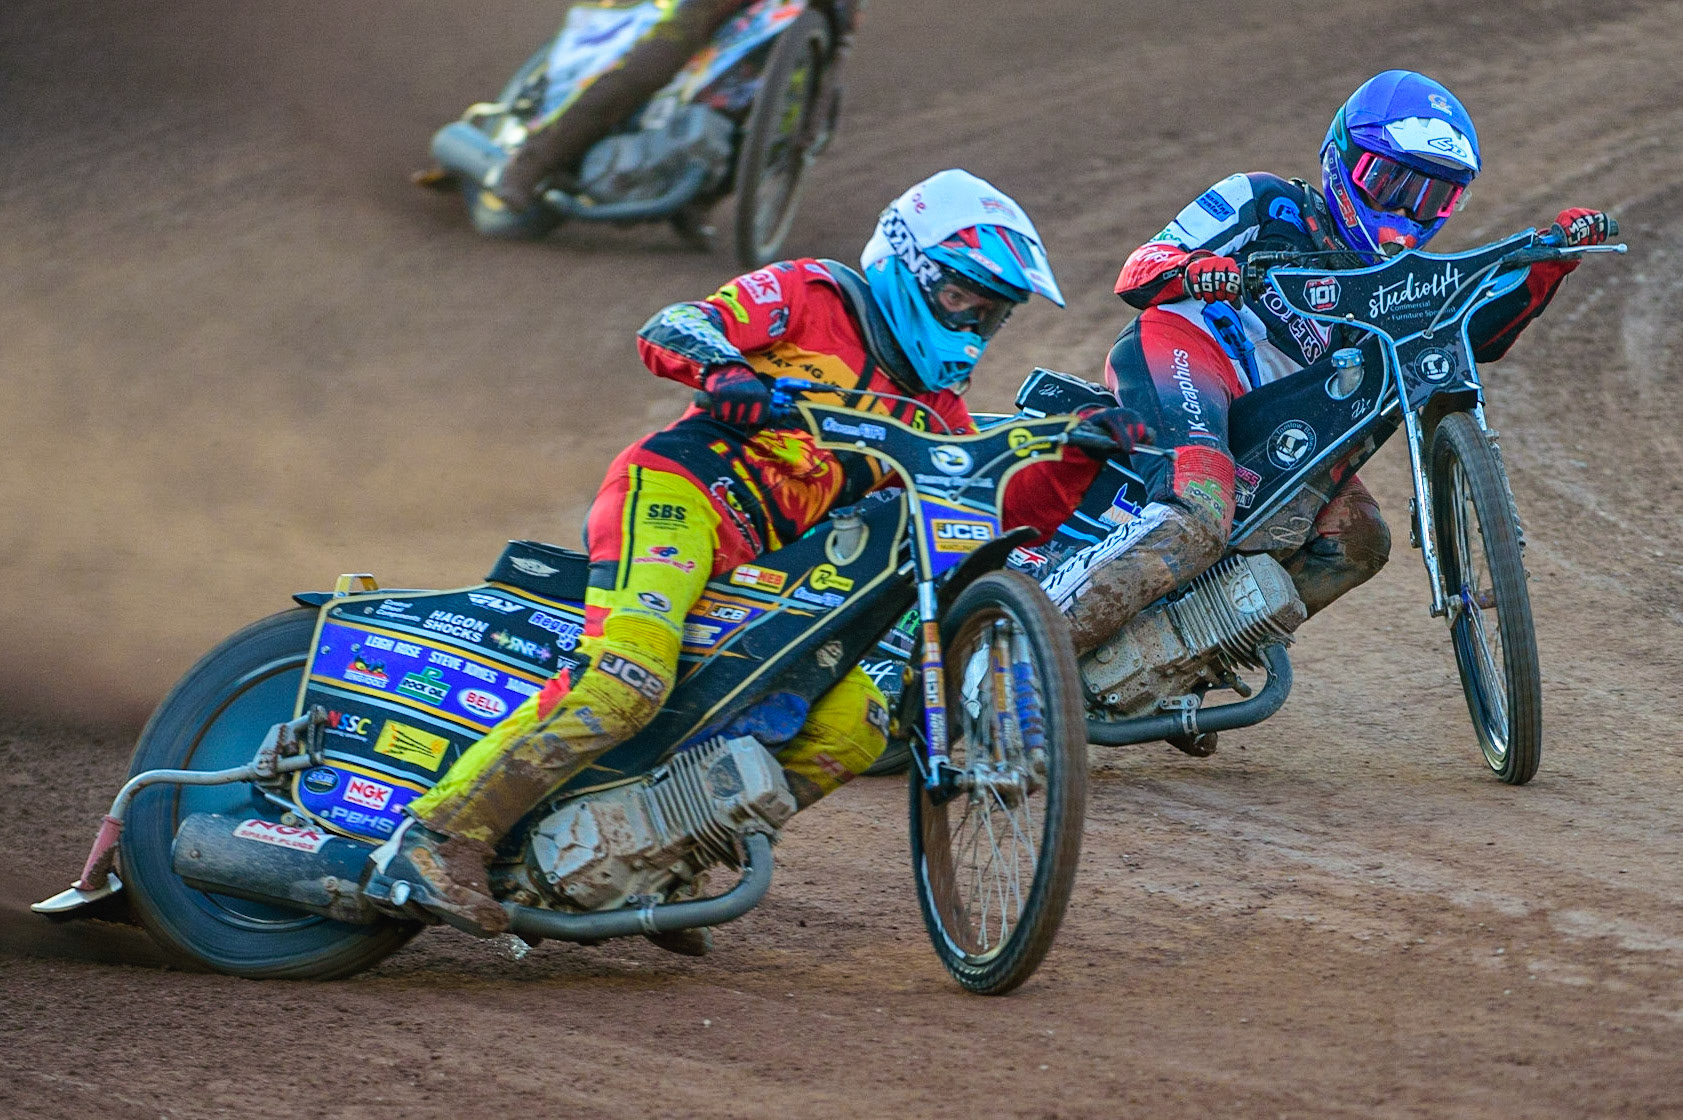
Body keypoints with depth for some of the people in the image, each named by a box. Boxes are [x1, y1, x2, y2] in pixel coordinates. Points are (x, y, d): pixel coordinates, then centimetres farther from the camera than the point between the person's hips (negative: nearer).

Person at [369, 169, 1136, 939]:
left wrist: (1081, 456, 3)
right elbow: (669, 330, -3)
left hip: (763, 564, 8)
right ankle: (440, 838, -31)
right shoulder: (815, 297, 7)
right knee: (624, 680, -31)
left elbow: (1009, 512, 19)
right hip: (682, 490, -8)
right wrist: (722, 371, -25)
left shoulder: (932, 413, 25)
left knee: (853, 728, -4)